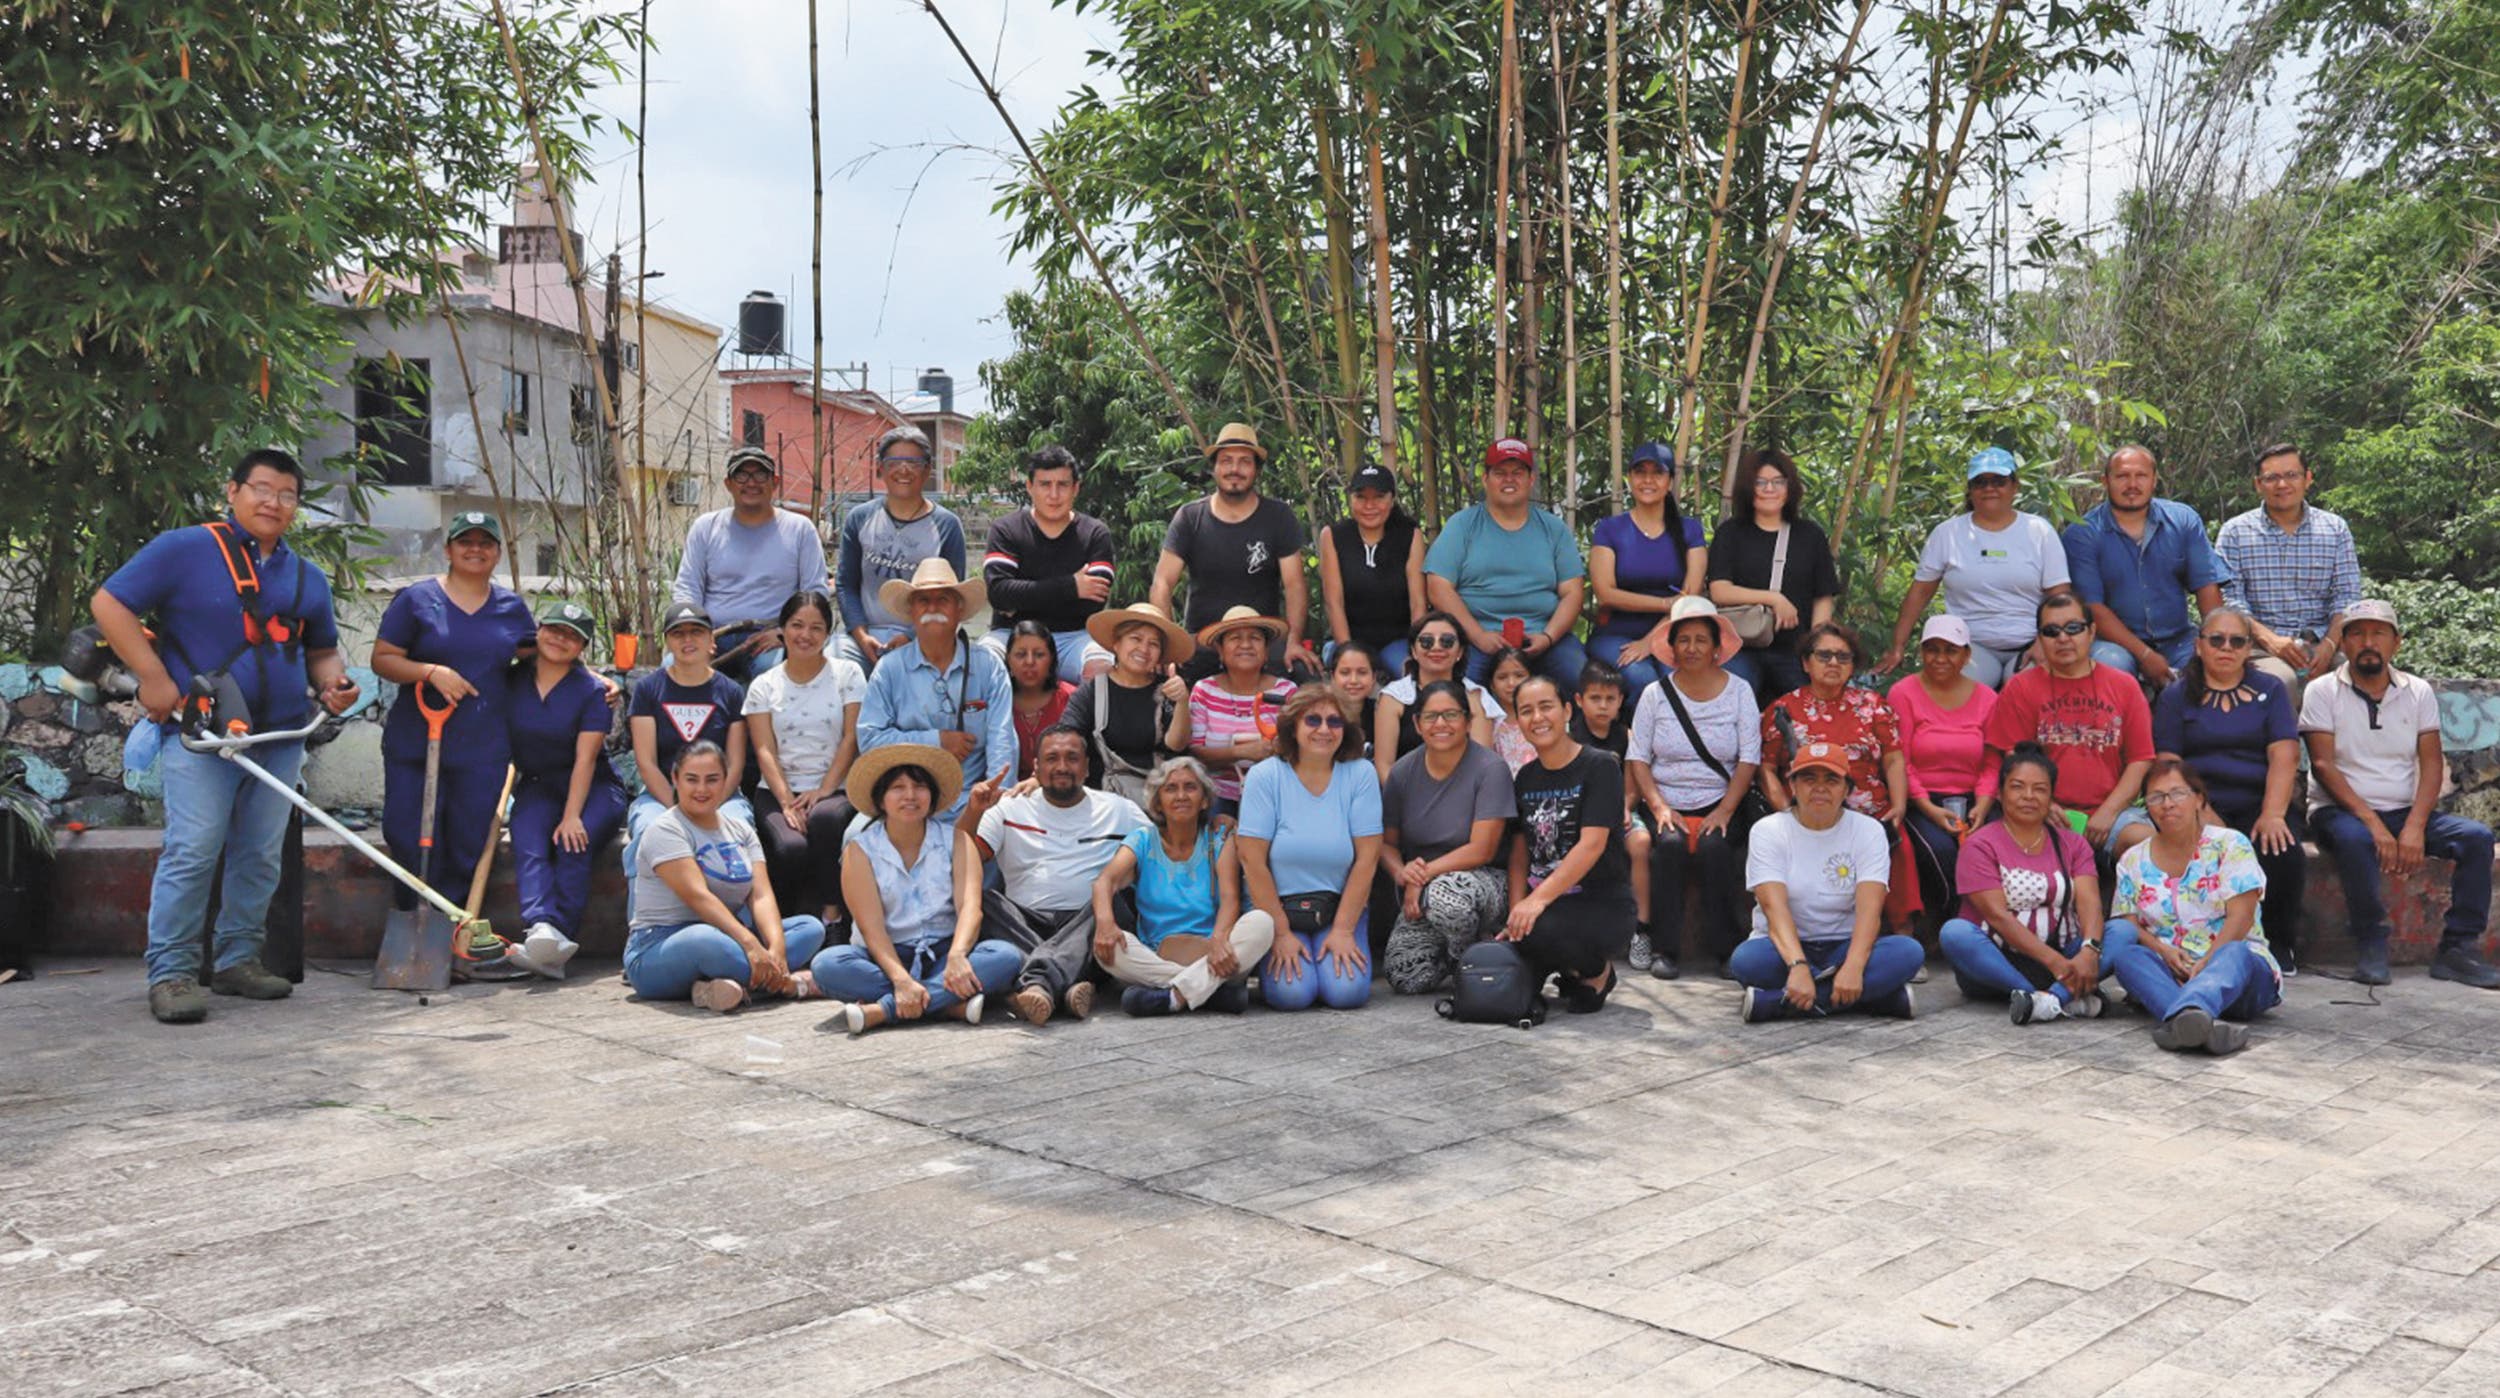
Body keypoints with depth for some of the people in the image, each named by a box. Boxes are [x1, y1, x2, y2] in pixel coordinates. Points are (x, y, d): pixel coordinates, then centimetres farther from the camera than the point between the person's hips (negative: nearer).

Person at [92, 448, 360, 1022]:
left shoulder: (308, 577, 15)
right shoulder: (183, 549, -3)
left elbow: (320, 650, 25)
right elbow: (109, 603, -6)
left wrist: (333, 682, 1)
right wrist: (153, 677, -14)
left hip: (280, 738, 6)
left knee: (261, 857, 9)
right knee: (192, 852, -11)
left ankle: (237, 960, 20)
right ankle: (170, 974, -5)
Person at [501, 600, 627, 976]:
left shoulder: (592, 691, -4)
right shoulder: (512, 681, 6)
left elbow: (585, 759, -11)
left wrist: (572, 816, -22)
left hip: (591, 789, -2)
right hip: (537, 787, 2)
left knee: (573, 843, -31)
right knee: (527, 842, -28)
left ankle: (560, 937, -39)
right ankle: (542, 927, -52)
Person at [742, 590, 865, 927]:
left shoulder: (848, 675, 8)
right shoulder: (764, 686, 11)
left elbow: (851, 738, 0)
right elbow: (765, 751, 1)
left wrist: (824, 790, -12)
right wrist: (786, 801, -15)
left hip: (835, 790, -1)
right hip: (779, 792, 1)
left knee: (825, 818, -37)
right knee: (791, 848, -31)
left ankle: (831, 915, -24)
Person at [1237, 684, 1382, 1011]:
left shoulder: (1361, 775, -3)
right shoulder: (1265, 776, -7)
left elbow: (1366, 859, -4)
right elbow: (1253, 862, -9)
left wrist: (1343, 930, -9)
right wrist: (1281, 933, -11)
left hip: (1339, 908, 1)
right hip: (1276, 909, -1)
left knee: (1348, 992, -21)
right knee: (1292, 993, -22)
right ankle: (1271, 962, 12)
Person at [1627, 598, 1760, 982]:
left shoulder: (1739, 691, 7)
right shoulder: (1656, 694, 8)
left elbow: (1749, 759, 0)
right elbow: (1637, 758, 3)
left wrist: (1724, 811, -13)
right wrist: (1659, 808, -12)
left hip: (1719, 804, 0)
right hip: (1667, 803, 1)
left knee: (1714, 846, -30)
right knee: (1670, 843, -30)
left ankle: (1726, 949, -19)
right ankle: (1664, 948, -23)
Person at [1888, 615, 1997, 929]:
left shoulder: (1986, 698, 12)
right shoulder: (1903, 693, 1)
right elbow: (1899, 762, -4)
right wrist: (1929, 809, -14)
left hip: (1970, 800, 3)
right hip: (1920, 803, -3)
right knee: (1940, 850, -32)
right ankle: (1943, 923, -7)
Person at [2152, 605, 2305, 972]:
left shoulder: (2270, 690, 15)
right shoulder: (2177, 696, 12)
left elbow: (2284, 755, 1)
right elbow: (2168, 763, 0)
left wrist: (2272, 815, -15)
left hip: (2258, 804, 1)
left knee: (2284, 855, -29)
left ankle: (2280, 943, -5)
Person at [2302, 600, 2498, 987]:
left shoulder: (2418, 692, 10)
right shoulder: (2322, 692, 0)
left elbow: (2432, 764, 2)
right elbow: (2322, 765, -10)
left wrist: (2415, 827, -15)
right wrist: (2372, 823, -21)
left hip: (2404, 812, 4)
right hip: (2340, 811, -4)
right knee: (2355, 839, -37)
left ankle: (2457, 948, -16)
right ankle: (2370, 945, -22)